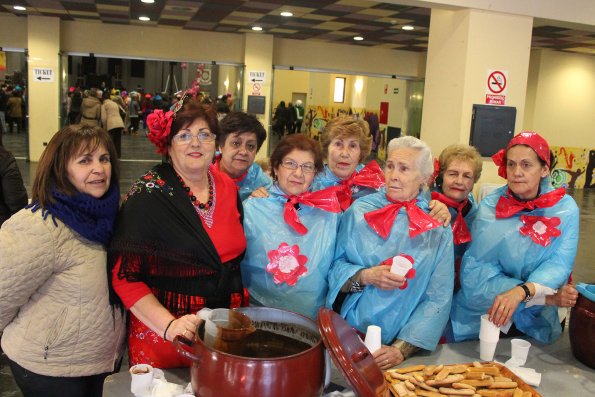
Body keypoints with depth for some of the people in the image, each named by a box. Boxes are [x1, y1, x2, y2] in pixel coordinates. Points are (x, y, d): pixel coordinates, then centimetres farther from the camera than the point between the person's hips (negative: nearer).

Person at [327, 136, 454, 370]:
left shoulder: (438, 227, 2)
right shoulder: (359, 211, 3)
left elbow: (439, 299, -3)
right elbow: (334, 267, 3)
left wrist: (401, 350, -12)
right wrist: (366, 276, -16)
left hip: (409, 343, 0)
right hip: (354, 335, 0)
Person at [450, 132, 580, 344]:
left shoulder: (565, 208, -4)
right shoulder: (490, 207, -8)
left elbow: (559, 263, -12)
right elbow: (476, 272, -13)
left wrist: (521, 292, -33)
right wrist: (547, 297, -21)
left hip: (535, 323, 1)